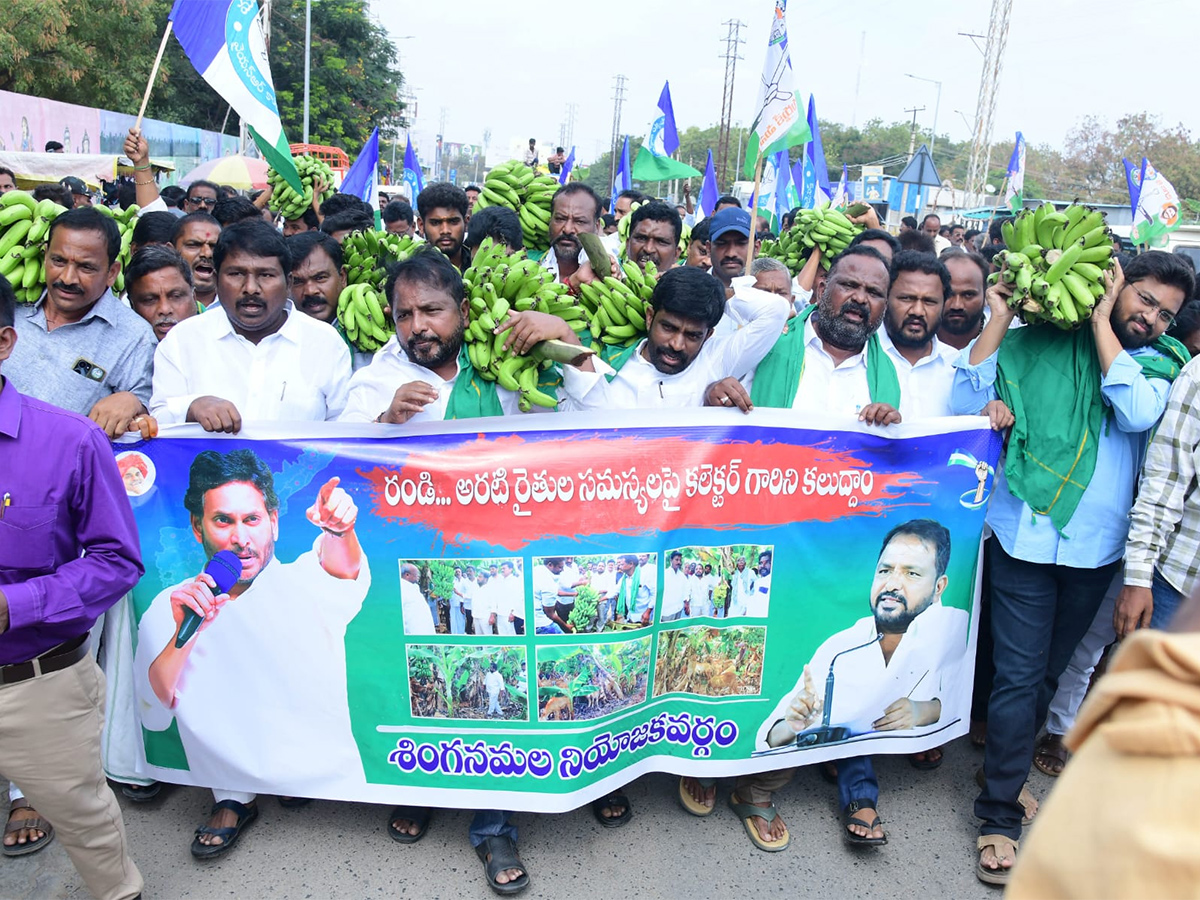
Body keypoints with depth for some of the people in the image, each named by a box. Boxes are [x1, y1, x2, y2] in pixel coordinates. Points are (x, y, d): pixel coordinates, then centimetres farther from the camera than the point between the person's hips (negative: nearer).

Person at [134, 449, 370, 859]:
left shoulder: (307, 583, -7)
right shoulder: (170, 608, -1)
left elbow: (343, 569, -31)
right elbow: (154, 714, -7)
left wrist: (338, 529, -54)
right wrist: (183, 632, -24)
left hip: (332, 777, -1)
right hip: (233, 775, 2)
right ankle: (232, 801, 4)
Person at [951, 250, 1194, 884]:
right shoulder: (1039, 343, -1)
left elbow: (1138, 411, -15)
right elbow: (966, 401, -10)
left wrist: (1101, 325, -9)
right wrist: (999, 317, -11)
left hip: (1096, 546, 4)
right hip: (1027, 534, -4)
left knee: (1049, 671, 18)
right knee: (1020, 674, -3)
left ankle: (1007, 765, 39)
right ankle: (1000, 813, 9)